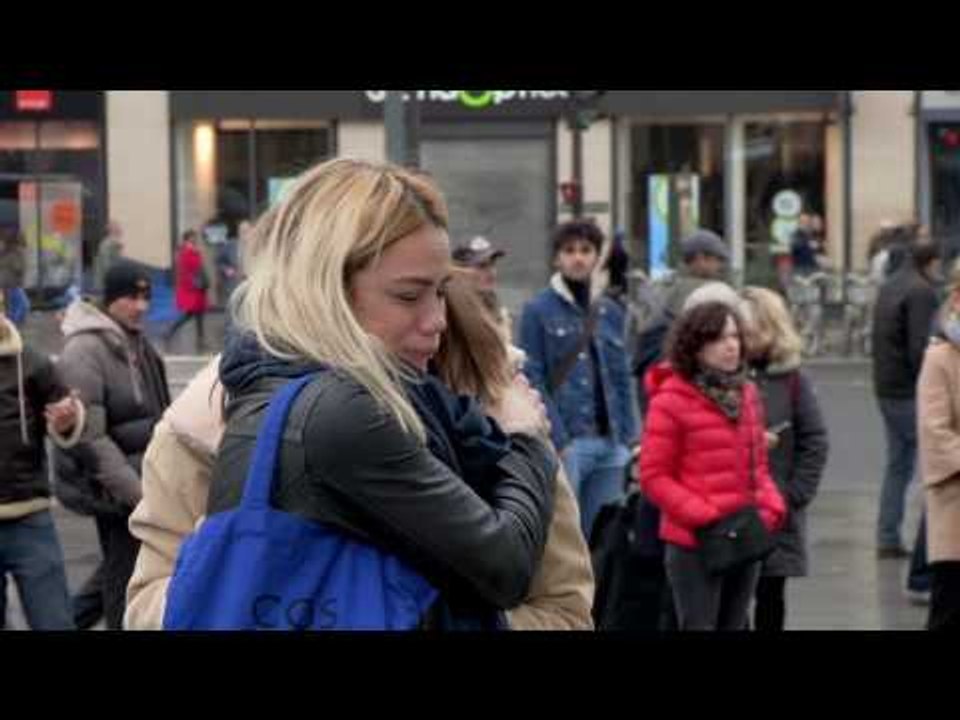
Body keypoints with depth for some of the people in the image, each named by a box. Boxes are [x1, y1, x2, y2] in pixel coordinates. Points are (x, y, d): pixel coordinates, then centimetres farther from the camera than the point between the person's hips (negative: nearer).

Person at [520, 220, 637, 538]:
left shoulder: (612, 313, 15)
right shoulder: (538, 311, -1)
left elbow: (622, 378, 17)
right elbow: (533, 380, -7)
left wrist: (628, 437, 6)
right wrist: (558, 440, -14)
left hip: (610, 443, 5)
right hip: (566, 442, -5)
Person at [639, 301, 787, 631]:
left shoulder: (746, 393, 10)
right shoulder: (671, 400, -11)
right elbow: (653, 477, -10)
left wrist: (770, 506, 1)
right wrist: (703, 516, -17)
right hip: (695, 544, -7)